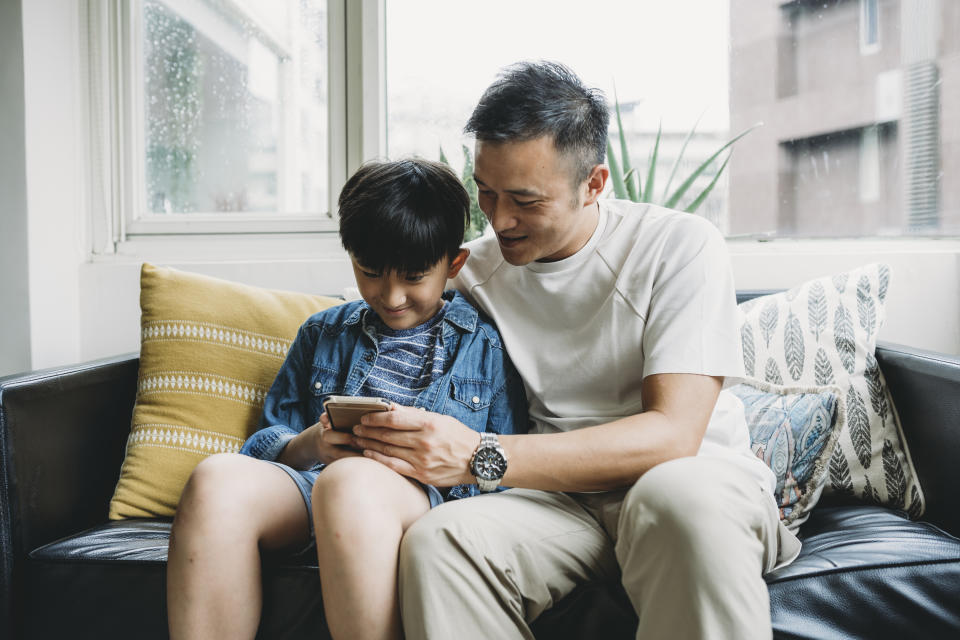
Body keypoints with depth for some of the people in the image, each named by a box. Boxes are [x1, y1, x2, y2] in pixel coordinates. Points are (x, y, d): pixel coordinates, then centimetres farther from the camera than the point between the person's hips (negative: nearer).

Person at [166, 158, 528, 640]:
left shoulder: (487, 345, 13)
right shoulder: (322, 333, 24)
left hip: (430, 498, -3)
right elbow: (266, 443, 19)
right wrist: (310, 445, -5)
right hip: (313, 486, 4)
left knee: (352, 480, -40)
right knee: (218, 475, -30)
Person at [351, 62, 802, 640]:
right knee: (433, 543, -28)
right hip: (565, 492, 3)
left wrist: (482, 457, -27)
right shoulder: (475, 271, 5)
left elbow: (673, 434, -19)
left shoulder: (681, 246, -9)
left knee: (684, 498, -39)